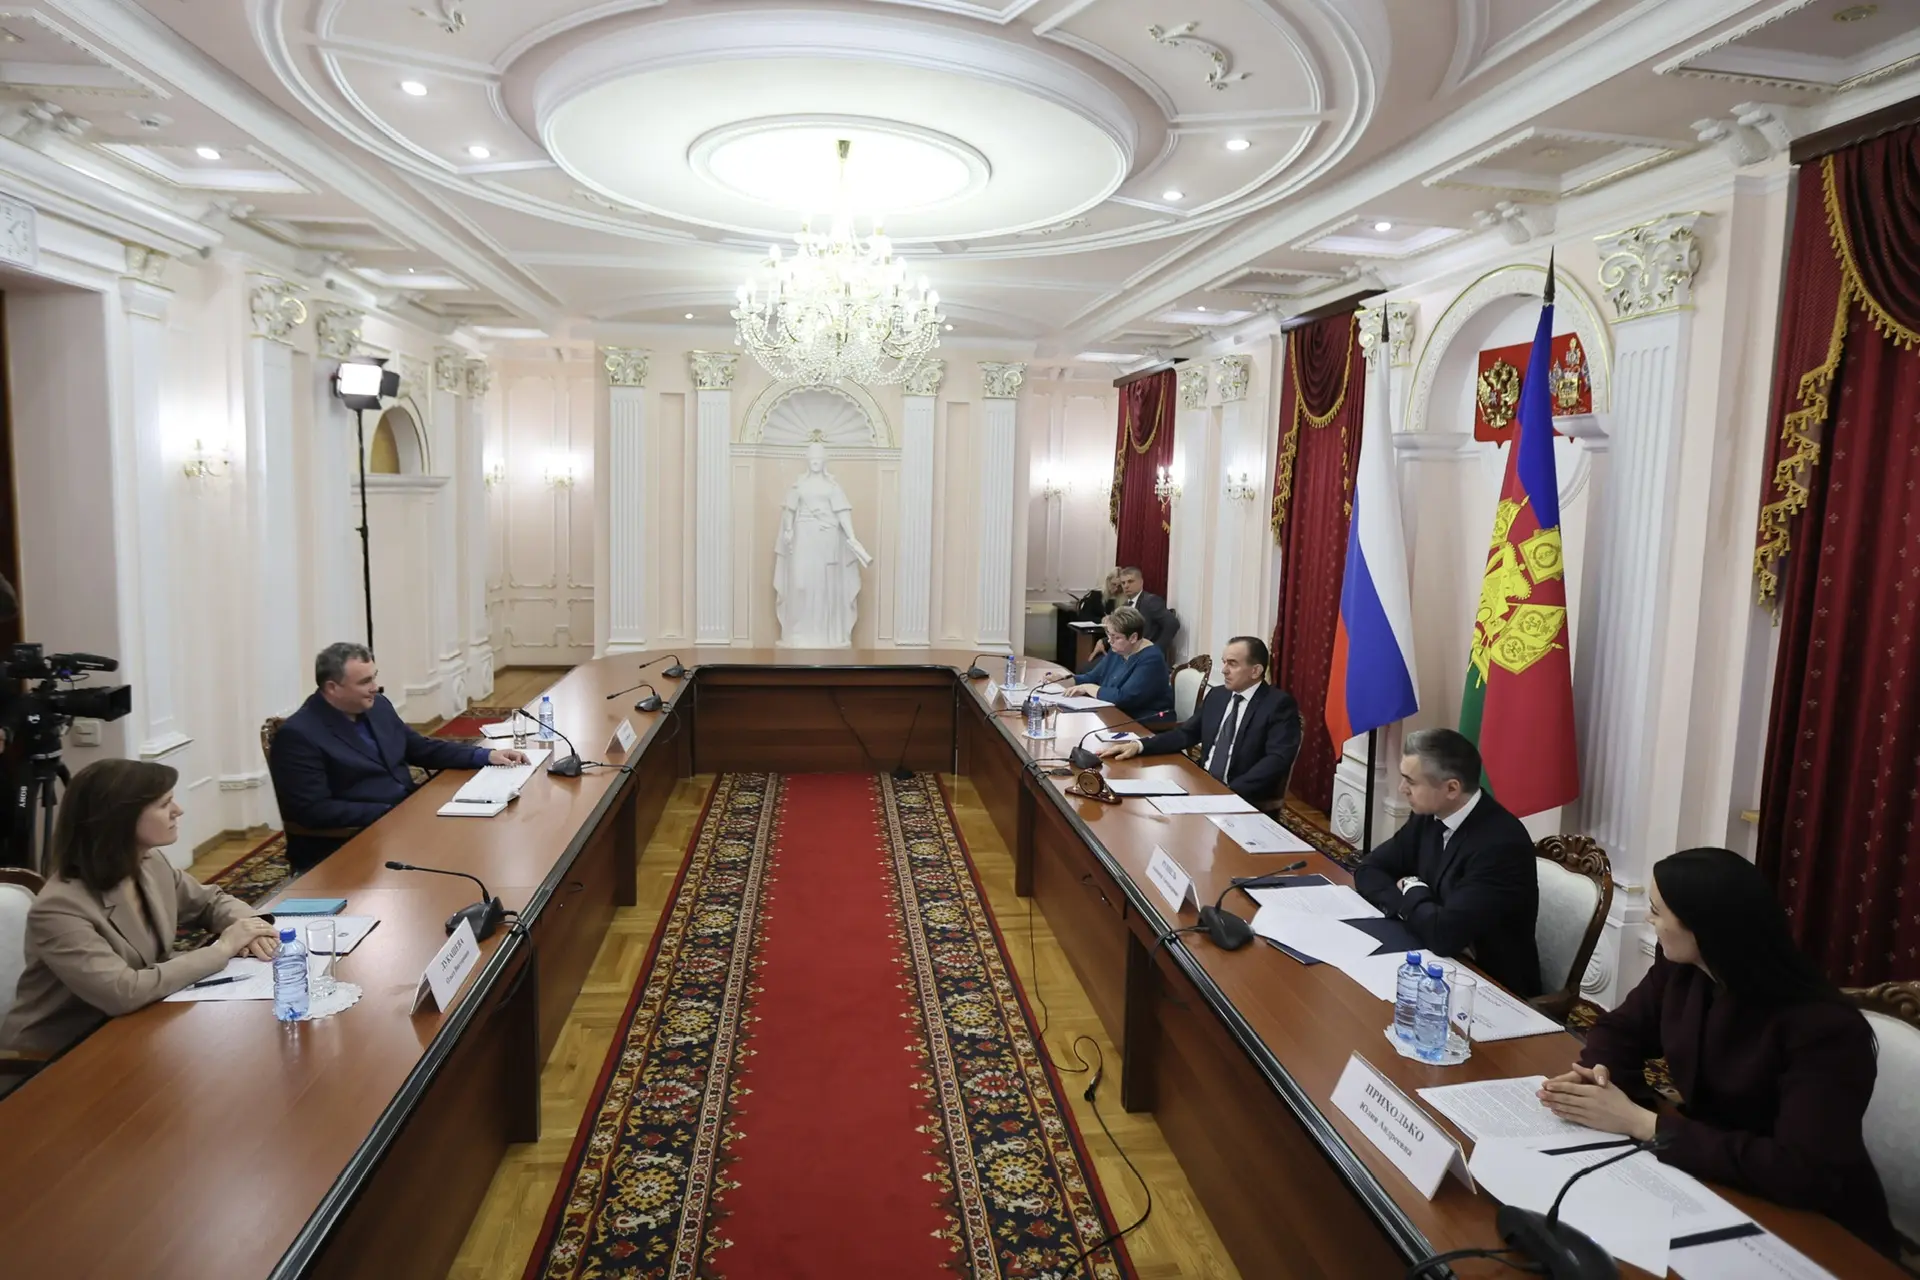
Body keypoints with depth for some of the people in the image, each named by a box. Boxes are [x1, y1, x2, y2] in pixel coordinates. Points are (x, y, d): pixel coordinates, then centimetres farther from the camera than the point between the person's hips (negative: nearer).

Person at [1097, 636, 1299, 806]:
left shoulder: (1279, 704, -8)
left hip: (1244, 798, -6)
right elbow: (1186, 734, 13)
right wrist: (1138, 745, -3)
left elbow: (1277, 760, -18)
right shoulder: (1217, 695, 12)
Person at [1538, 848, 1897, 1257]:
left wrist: (1641, 1124, -34)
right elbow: (1619, 1030, 6)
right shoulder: (1679, 970, -6)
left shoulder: (1822, 1028, -26)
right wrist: (1597, 1072, -18)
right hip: (1712, 1182, 6)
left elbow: (1806, 1174, -32)